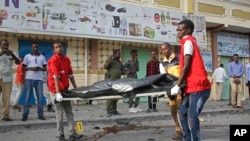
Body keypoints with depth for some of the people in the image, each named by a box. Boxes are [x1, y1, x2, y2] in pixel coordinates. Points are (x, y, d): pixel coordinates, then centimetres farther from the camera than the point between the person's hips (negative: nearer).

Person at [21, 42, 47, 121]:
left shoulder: (42, 57, 14)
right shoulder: (27, 56, 9)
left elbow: (45, 68, 12)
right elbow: (23, 67, 7)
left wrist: (40, 68, -9)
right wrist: (30, 68, -12)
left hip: (39, 79, 2)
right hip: (29, 78, -1)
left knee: (40, 97, -1)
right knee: (27, 97, -2)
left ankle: (40, 115, 5)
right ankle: (25, 115, 2)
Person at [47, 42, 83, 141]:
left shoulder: (67, 59, 6)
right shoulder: (53, 60, -16)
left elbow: (70, 74, 11)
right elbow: (56, 77, -26)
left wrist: (76, 88, 10)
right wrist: (58, 93, -33)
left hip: (65, 89, 8)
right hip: (56, 90, -7)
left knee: (69, 112, 8)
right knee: (59, 113, -1)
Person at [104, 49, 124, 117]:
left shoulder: (119, 62, 18)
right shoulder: (109, 60, 1)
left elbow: (122, 71, 22)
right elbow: (105, 67, -14)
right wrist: (110, 60, -19)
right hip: (110, 80, -6)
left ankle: (114, 110, 14)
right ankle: (109, 111, -10)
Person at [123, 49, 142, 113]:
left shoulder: (136, 61, 14)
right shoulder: (128, 60, -8)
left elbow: (137, 69, 4)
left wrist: (136, 61, -3)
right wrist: (127, 71, -12)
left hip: (135, 78, 8)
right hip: (130, 78, -8)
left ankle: (136, 107, 15)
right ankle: (131, 108, -4)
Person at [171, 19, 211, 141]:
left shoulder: (188, 42, -6)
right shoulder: (189, 42, 21)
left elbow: (186, 67, -13)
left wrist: (177, 86, -12)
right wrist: (179, 83, 20)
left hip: (198, 87, -10)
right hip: (193, 87, 10)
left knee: (192, 118, -10)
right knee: (182, 113, 13)